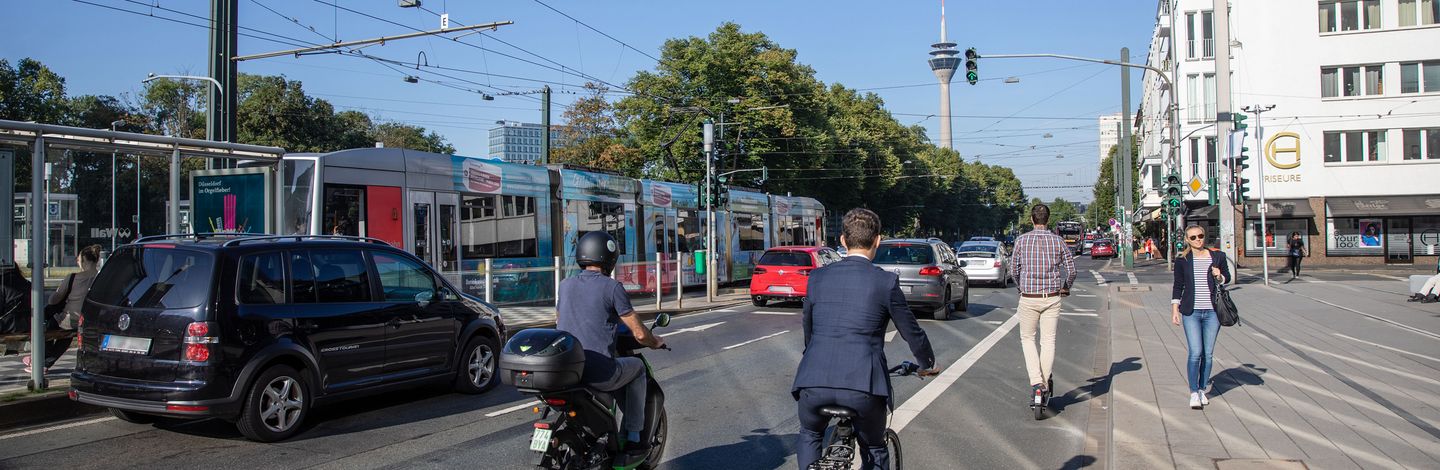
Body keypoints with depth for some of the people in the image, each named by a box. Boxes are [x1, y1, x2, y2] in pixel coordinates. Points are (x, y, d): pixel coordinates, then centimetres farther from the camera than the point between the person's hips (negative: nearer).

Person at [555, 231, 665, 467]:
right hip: (599, 373, -6)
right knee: (637, 367, 24)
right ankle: (632, 441, 20)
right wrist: (655, 342, 17)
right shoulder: (612, 287, -7)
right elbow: (639, 334, -5)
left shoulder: (565, 285, 11)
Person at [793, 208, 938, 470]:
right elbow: (912, 333, 12)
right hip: (863, 385, -2)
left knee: (809, 436, 32)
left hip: (813, 382, 2)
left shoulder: (818, 277, 11)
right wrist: (928, 364, 33)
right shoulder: (886, 281, 2)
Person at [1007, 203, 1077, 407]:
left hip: (1028, 298, -1)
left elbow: (1014, 269, 3)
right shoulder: (1057, 240, 0)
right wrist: (1066, 287, 22)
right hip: (1052, 298, 1)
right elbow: (1071, 269, 3)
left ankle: (1036, 382, -2)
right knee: (1048, 340, 9)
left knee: (1027, 338, 12)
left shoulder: (1022, 240, -3)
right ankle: (1045, 384, 10)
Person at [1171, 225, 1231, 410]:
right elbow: (1178, 286, 6)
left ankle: (1202, 389, 21)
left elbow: (1227, 278, 16)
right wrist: (1174, 310, 1)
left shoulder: (1217, 256, 4)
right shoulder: (1182, 259, 2)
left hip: (1212, 311, 2)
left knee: (1208, 354, 7)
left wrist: (1219, 277, -7)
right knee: (1195, 353, -9)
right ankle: (1193, 393, 0)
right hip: (1191, 312, -2)